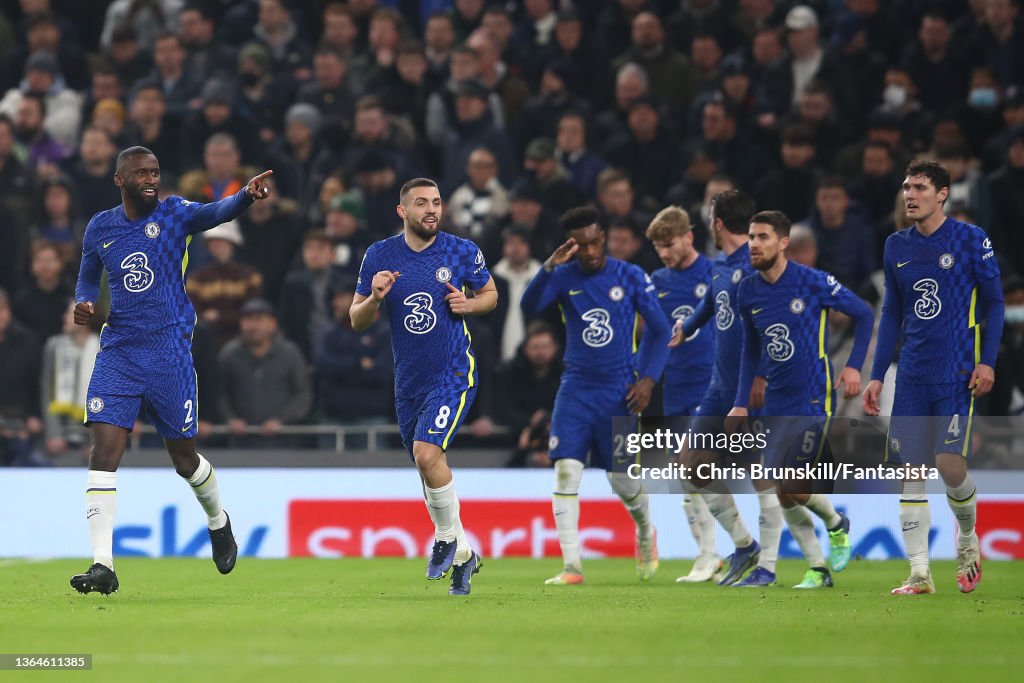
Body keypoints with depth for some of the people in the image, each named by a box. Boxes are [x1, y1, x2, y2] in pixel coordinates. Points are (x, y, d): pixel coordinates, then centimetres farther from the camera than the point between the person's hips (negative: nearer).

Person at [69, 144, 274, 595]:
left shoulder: (174, 214, -4)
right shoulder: (99, 228, 7)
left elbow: (218, 212, -24)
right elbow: (88, 275, 23)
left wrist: (247, 196, -46)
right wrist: (84, 302, -1)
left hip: (170, 353, -2)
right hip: (118, 353, 2)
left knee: (185, 459, 8)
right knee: (103, 451, -13)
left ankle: (218, 522, 41)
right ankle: (102, 566, -13)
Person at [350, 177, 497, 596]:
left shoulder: (463, 253, -4)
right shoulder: (379, 256, 0)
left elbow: (490, 293, 13)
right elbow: (356, 321, 5)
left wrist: (469, 304, -9)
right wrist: (375, 298, -17)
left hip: (453, 375, -4)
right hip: (409, 383, 4)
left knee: (427, 454, -23)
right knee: (429, 468, 11)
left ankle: (449, 538, -1)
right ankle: (463, 555, 29)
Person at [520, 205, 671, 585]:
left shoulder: (630, 277, -3)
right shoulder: (564, 277, -2)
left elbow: (659, 329, 4)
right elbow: (528, 307, -20)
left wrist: (648, 378, -7)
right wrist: (550, 266, -33)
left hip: (619, 390, -1)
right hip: (576, 388, 1)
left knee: (623, 480, 3)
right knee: (566, 471, -13)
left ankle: (645, 533, 36)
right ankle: (571, 566, -12)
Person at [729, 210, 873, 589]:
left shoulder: (812, 281, -12)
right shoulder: (748, 292, 4)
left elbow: (864, 314, -2)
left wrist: (853, 367, -11)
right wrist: (741, 403, 11)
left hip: (813, 400, -6)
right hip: (775, 404, 6)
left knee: (797, 488, -14)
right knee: (783, 495, 0)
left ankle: (837, 525, 18)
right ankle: (818, 570, 13)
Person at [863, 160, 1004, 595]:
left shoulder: (971, 240, -3)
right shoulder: (896, 247, 10)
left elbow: (994, 302, 0)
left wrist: (987, 361, -9)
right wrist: (877, 376, 13)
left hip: (958, 374, -4)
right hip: (912, 376, 4)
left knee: (949, 462, -15)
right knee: (910, 471, -2)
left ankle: (968, 540, 15)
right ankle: (919, 573, 1)